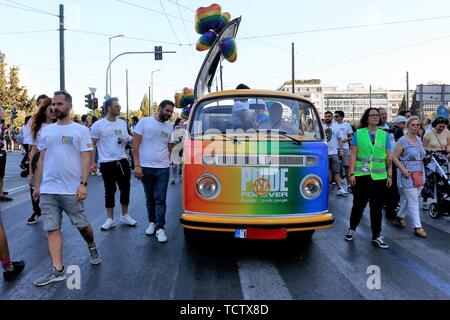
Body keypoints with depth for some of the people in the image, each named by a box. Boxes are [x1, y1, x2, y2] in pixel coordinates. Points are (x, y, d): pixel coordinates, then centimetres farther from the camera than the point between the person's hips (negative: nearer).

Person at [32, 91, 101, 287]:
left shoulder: (81, 130, -1)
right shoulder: (46, 131, 11)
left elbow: (85, 160, -6)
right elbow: (41, 160, 14)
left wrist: (83, 184, -16)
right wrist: (37, 185, 12)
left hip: (72, 190, -4)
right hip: (48, 190, 4)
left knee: (82, 225, 6)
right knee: (52, 229, 4)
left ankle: (92, 247, 36)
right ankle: (57, 270, 10)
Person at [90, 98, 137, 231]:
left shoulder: (123, 123, 6)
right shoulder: (98, 125, -6)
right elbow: (92, 144, -3)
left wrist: (125, 141, -8)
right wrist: (92, 163, -9)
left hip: (122, 161, 4)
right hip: (106, 163, -4)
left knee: (125, 188, 9)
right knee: (110, 190, 4)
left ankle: (125, 215, 25)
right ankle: (110, 219, 15)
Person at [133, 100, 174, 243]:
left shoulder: (169, 127, 9)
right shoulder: (145, 122, -3)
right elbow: (135, 144, -4)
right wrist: (137, 165, -9)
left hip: (163, 168, 2)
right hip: (145, 167, -1)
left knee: (160, 199, 0)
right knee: (150, 198, 12)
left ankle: (160, 228, 5)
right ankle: (152, 222, 29)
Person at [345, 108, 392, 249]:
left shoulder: (384, 135, 9)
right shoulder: (359, 133, 2)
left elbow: (388, 157, 9)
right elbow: (353, 155, -1)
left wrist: (390, 176, 4)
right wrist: (351, 173, -7)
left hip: (379, 177, 2)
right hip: (361, 175, -2)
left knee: (376, 208, 7)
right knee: (358, 204, 7)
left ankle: (376, 237, 16)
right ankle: (352, 229, 29)